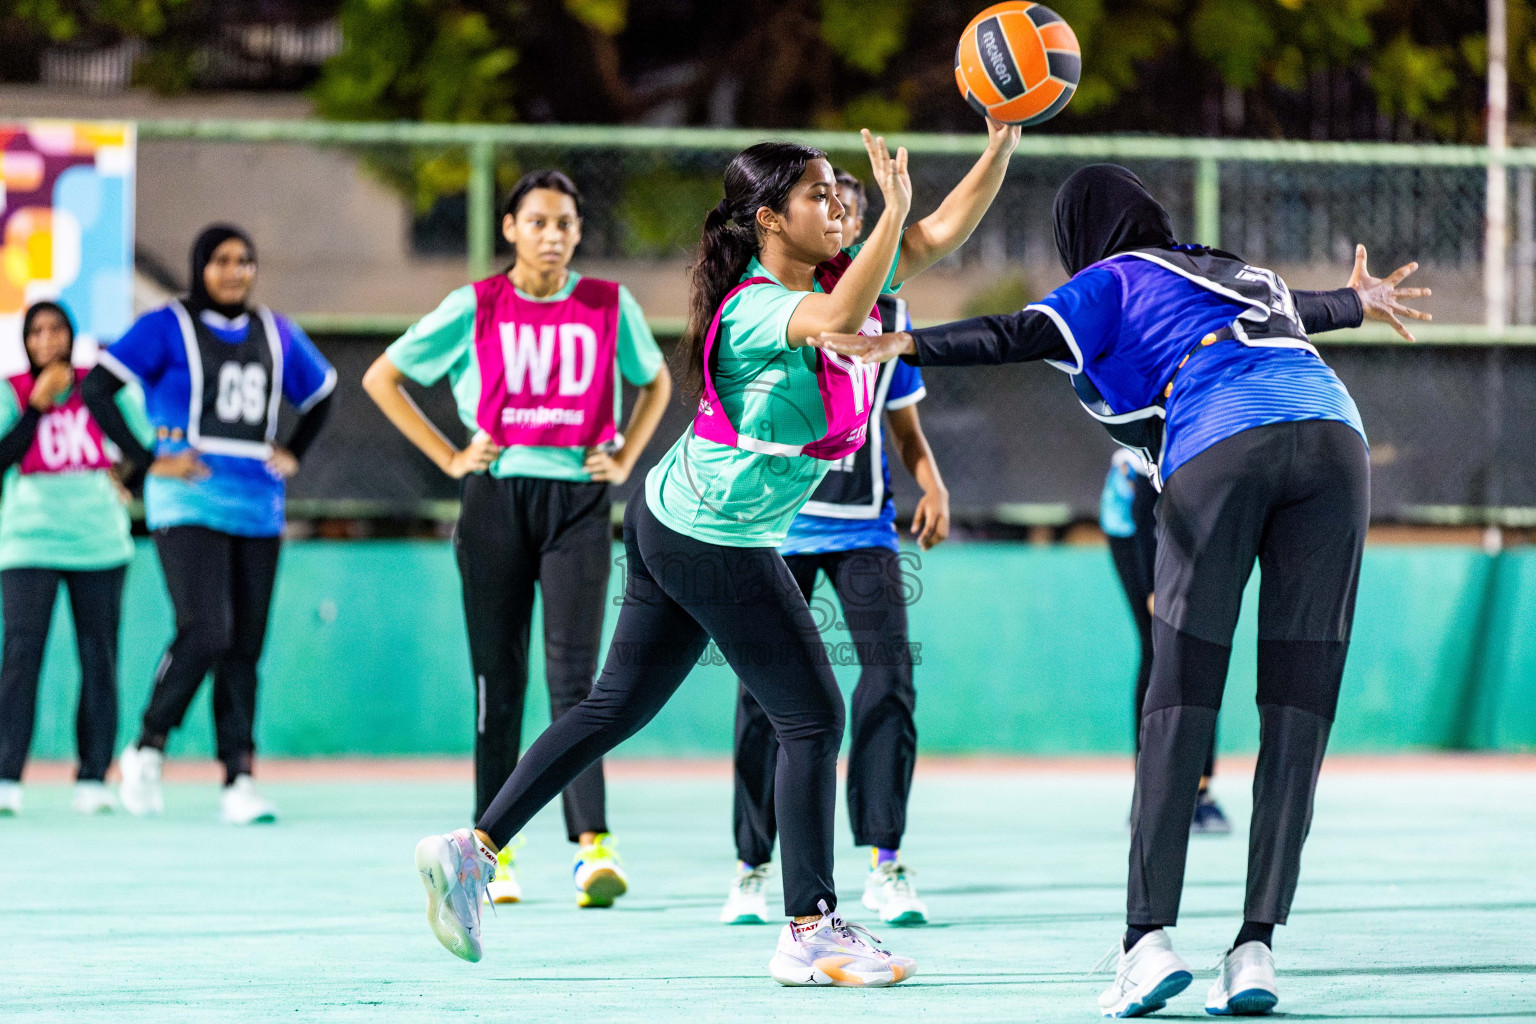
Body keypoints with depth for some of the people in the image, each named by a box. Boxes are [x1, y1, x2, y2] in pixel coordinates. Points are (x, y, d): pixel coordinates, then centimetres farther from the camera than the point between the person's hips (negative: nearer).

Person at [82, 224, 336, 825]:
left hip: (258, 506, 5)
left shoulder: (275, 335, 14)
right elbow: (97, 388, -5)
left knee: (245, 649, 2)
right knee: (206, 633, -20)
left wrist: (293, 455, 15)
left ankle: (239, 782, 4)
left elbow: (320, 395, 30)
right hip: (189, 501, -5)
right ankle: (147, 749, -1)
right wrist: (147, 460, -10)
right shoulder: (168, 328, -1)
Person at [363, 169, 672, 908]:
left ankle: (593, 847, -19)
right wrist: (448, 458, 2)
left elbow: (656, 382, 23)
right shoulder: (476, 307, 2)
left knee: (574, 674, -12)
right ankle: (494, 852, 10)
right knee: (498, 680, 3)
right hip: (496, 498, 0)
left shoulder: (610, 307, 4)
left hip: (577, 502, 0)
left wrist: (625, 458, 9)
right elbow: (381, 379, 9)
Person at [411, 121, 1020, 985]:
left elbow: (942, 235, 6)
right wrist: (895, 209, -41)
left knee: (619, 706, 13)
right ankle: (811, 930, 0)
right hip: (718, 546, -10)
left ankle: (474, 850, 13)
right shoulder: (752, 311, -22)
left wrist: (1001, 146, -6)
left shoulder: (844, 273, 4)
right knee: (813, 718, -3)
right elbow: (836, 318, -42)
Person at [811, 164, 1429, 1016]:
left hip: (1221, 444, -4)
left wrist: (908, 346, -4)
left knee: (1179, 702, -2)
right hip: (1333, 430, 5)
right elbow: (1301, 307, 57)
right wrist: (1358, 302, 77)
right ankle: (1257, 945, -3)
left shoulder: (1115, 280, 20)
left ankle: (1149, 936, -10)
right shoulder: (1245, 275, 36)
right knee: (1297, 707, 3)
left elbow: (1026, 335, 1)